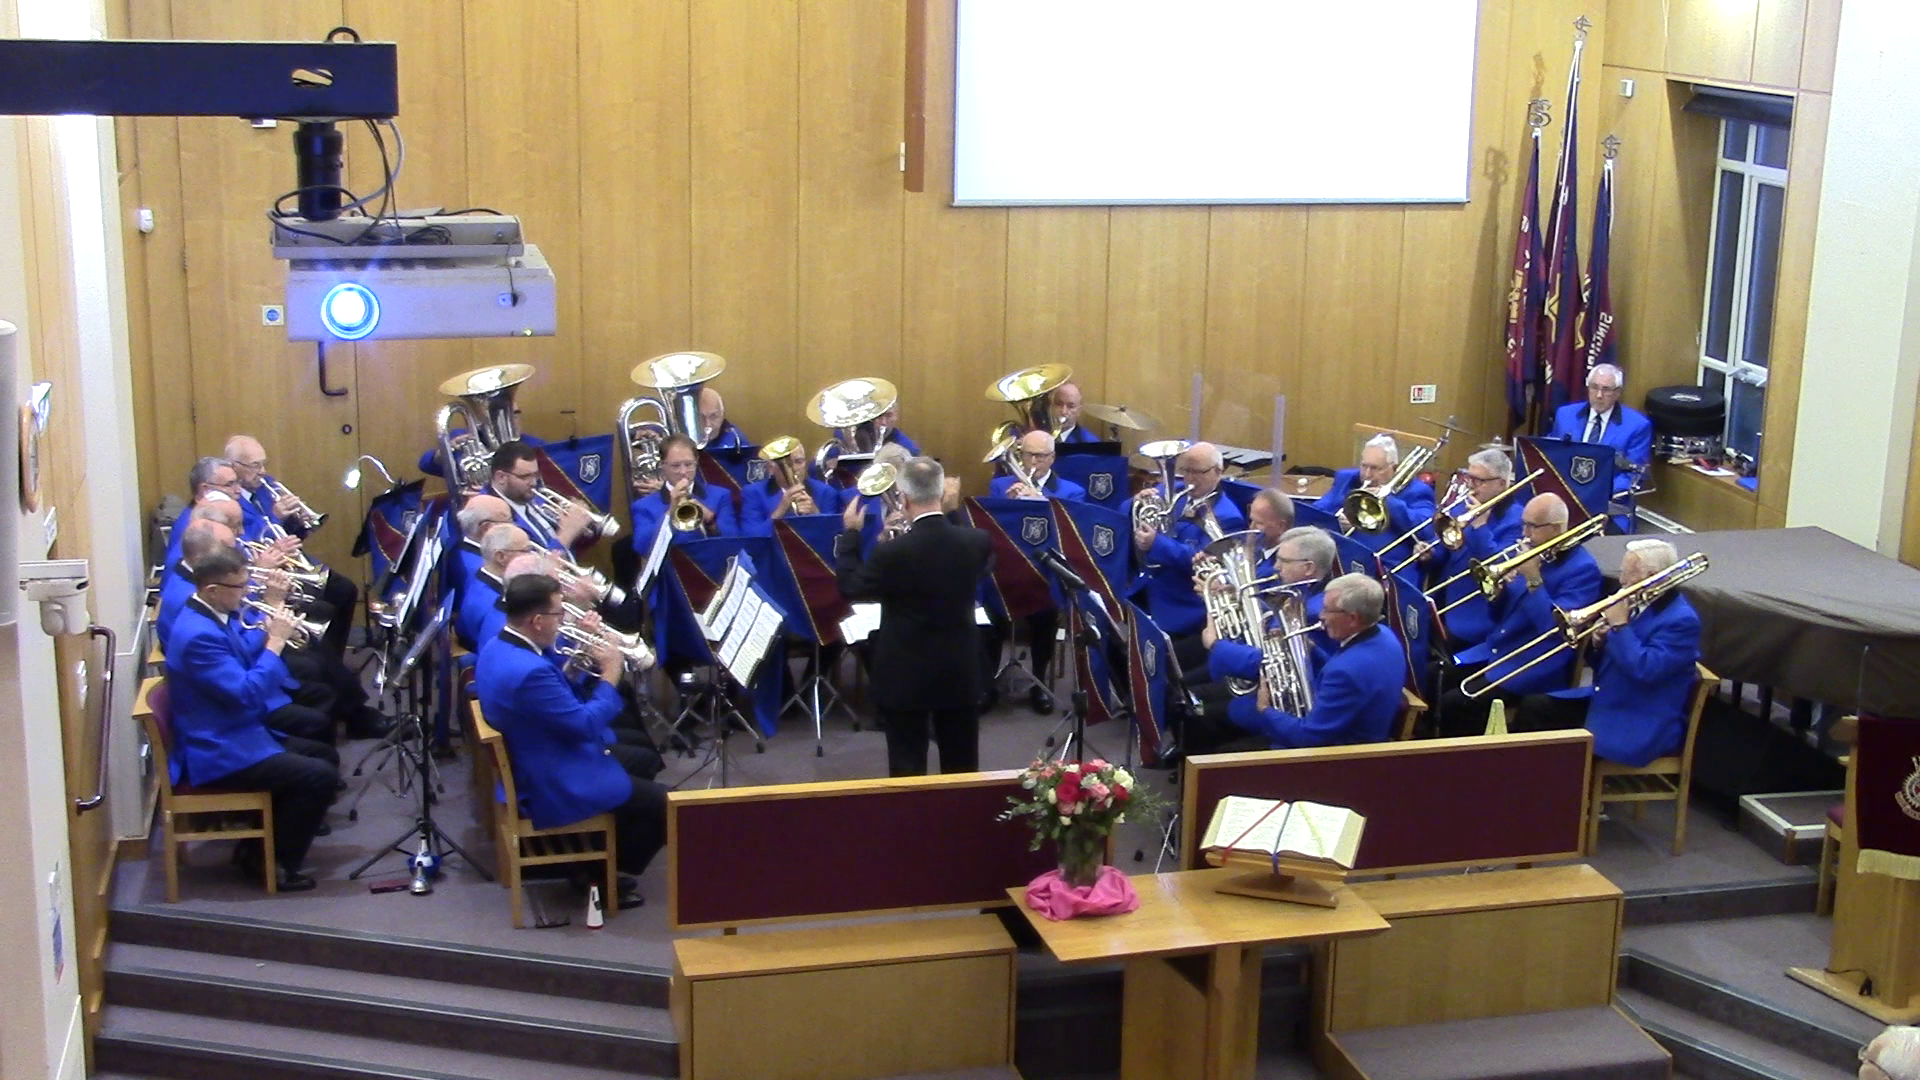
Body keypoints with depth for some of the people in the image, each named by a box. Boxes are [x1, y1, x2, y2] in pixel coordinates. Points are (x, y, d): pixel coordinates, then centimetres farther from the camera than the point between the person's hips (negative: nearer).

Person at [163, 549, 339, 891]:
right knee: (320, 776, -17)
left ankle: (260, 844, 18)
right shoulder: (198, 634, -26)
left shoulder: (216, 617, 6)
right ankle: (273, 861, -1)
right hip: (217, 755, -11)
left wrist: (272, 635, 1)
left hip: (239, 735, 11)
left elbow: (248, 670, 18)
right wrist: (276, 641, -21)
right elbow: (247, 694, -29)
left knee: (325, 756, 17)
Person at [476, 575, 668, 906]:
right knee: (665, 805, -3)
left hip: (538, 765, 11)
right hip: (556, 786, -11)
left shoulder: (498, 647, -1)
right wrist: (609, 677, -13)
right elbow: (585, 725, -26)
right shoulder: (529, 671, -34)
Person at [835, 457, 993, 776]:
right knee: (962, 770, 15)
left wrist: (850, 535, 4)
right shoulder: (977, 542, -10)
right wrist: (952, 510, 21)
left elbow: (850, 588, -6)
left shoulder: (892, 552, -21)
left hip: (906, 677, -4)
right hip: (961, 673, 4)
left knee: (907, 771, 6)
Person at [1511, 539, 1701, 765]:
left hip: (1640, 725, -9)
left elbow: (1646, 670, -31)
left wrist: (1619, 626, -23)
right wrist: (1600, 641, -8)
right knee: (1534, 706, 1)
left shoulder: (1681, 620, -18)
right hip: (1604, 701, 9)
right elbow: (1604, 660, 15)